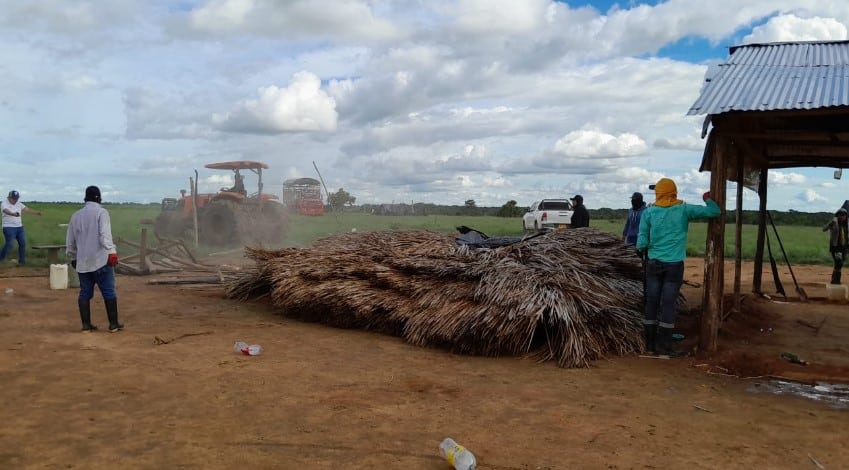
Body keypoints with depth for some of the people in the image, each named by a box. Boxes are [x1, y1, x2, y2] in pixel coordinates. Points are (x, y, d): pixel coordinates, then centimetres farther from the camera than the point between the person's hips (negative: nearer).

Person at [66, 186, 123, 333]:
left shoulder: (76, 215, 14)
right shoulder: (101, 212, -5)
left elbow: (70, 241, 18)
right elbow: (105, 235, -17)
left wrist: (73, 257, 29)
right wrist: (112, 252, -18)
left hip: (82, 262, 6)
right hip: (100, 260, -6)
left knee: (85, 293, 10)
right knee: (109, 292, 0)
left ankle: (86, 325, 10)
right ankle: (113, 324, 3)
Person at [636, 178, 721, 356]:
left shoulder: (649, 212, -3)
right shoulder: (684, 210, -4)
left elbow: (642, 241, -7)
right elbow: (714, 212, -1)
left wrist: (640, 251, 14)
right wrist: (708, 199, 19)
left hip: (654, 263, 1)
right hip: (674, 264, -1)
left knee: (651, 302, 8)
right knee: (668, 304, 2)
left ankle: (650, 343, 13)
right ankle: (663, 345, 4)